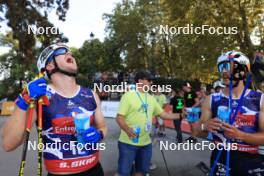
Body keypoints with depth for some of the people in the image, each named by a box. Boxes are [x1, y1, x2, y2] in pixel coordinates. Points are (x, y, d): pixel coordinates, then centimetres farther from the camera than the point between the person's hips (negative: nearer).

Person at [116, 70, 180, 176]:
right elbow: (119, 117, -14)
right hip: (128, 143, -6)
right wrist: (127, 129, -32)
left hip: (145, 143, 6)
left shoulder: (151, 98, 9)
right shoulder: (128, 95, -10)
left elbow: (163, 114, 13)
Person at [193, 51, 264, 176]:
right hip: (221, 160, 1)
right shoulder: (211, 100, -4)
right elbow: (197, 132, 0)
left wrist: (239, 134, -24)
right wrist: (204, 126, -21)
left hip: (252, 161, 0)